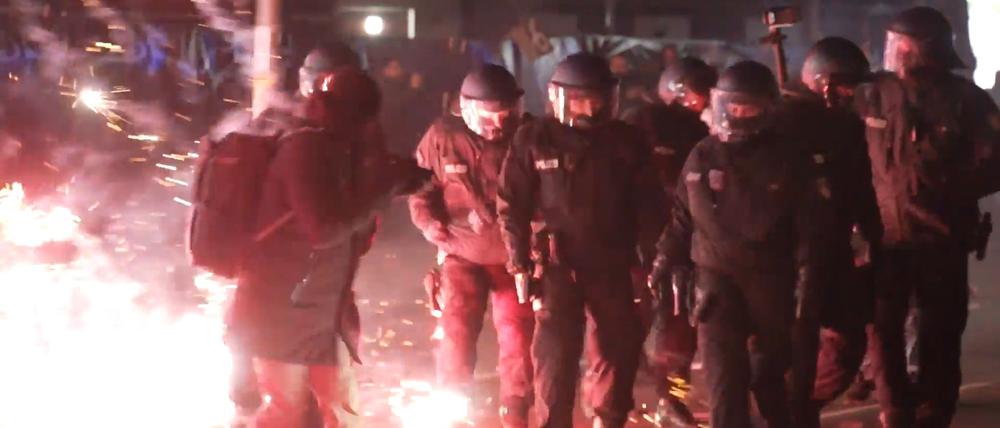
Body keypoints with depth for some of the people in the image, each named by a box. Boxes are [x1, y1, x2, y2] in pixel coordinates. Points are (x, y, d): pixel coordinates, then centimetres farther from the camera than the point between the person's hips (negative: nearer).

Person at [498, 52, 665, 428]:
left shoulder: (625, 141, 2)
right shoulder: (534, 139, -3)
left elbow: (648, 205, 7)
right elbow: (511, 204, -1)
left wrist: (653, 259, 3)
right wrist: (520, 263, -6)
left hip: (611, 263, 3)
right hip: (556, 263, -3)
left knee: (621, 347, 10)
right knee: (555, 353, -7)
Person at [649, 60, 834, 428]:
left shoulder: (788, 159, -2)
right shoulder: (703, 157, 3)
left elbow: (810, 224, -3)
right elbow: (681, 217, 11)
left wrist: (808, 280, -10)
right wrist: (663, 266, 11)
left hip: (770, 279, -1)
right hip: (717, 277, 1)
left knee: (768, 372, 11)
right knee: (724, 375, -8)